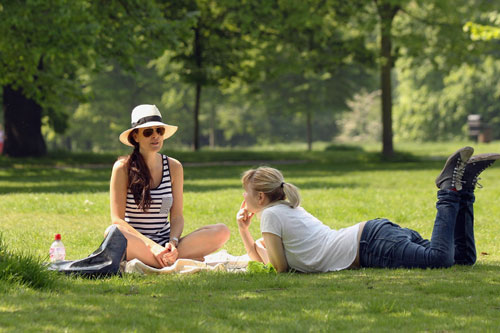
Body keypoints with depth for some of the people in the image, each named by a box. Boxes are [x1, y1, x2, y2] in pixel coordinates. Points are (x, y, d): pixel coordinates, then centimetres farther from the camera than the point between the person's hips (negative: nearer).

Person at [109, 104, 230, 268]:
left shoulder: (174, 167, 8)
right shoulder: (123, 167, -3)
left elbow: (177, 216, 5)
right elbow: (117, 219, -9)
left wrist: (173, 243, -17)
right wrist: (151, 246, -22)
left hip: (164, 243, 3)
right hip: (136, 244, -3)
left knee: (222, 231, -16)